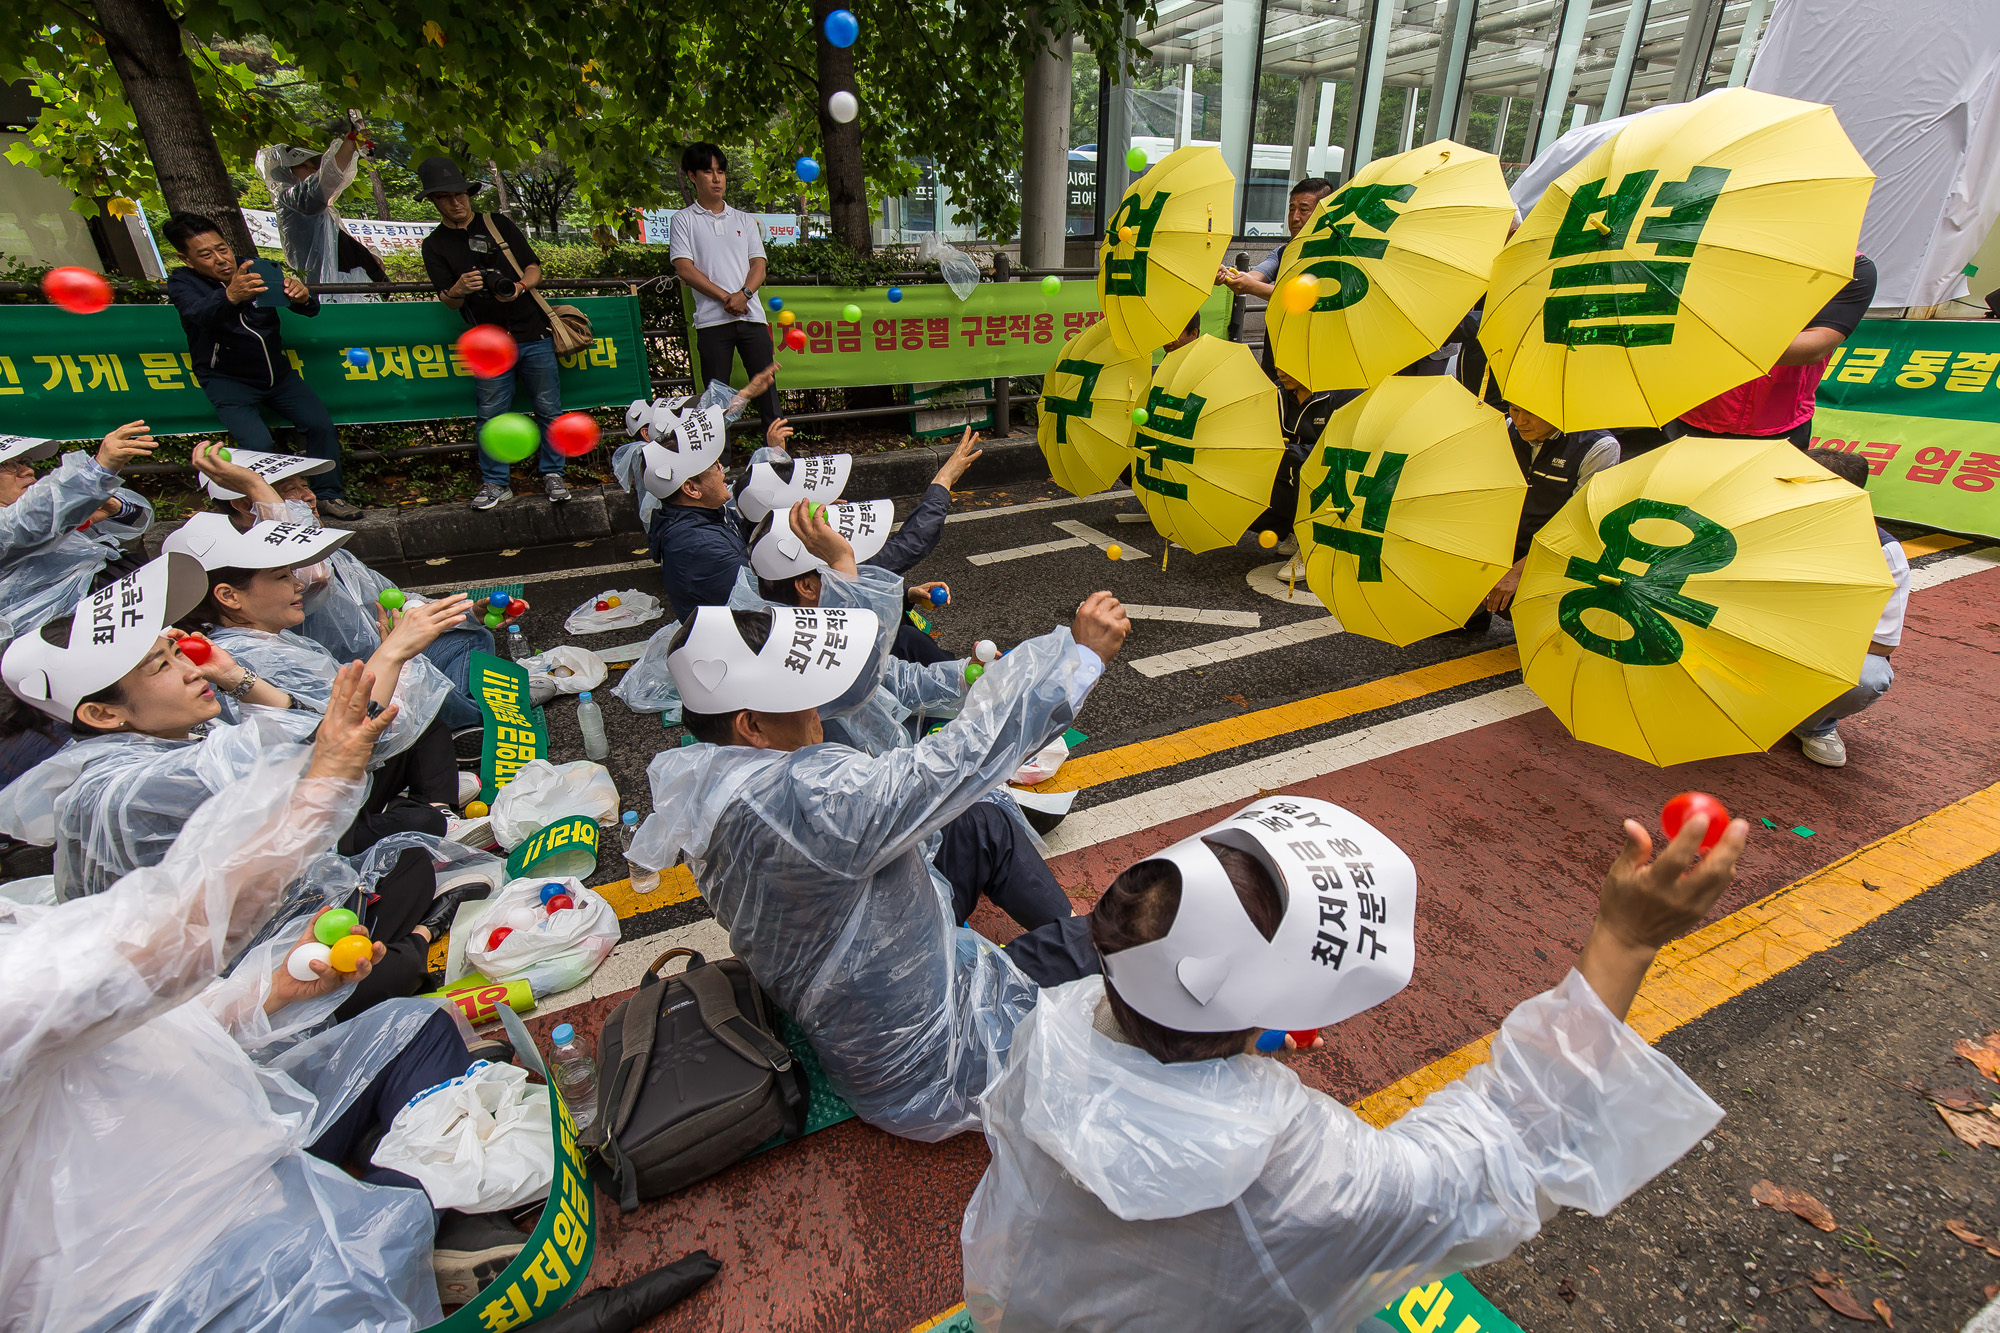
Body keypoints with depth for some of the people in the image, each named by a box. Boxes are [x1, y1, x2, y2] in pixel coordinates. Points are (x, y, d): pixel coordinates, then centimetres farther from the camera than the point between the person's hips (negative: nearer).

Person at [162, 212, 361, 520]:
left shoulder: (255, 269, 4)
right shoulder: (182, 283, -6)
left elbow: (310, 310, -5)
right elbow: (198, 313, -29)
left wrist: (303, 297, -31)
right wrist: (230, 296, -52)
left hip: (278, 373, 3)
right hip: (228, 381, -3)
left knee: (321, 425, -19)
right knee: (258, 443, -25)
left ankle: (329, 495, -7)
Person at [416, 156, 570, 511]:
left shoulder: (498, 224, 11)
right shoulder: (435, 245, 10)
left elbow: (534, 267, 8)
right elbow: (448, 302, 3)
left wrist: (519, 287, -14)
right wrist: (458, 290, -21)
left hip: (533, 334, 0)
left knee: (548, 409, 0)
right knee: (491, 414, 0)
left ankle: (552, 475, 12)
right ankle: (495, 483, 10)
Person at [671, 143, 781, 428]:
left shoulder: (744, 220, 18)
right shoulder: (684, 220, 9)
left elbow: (759, 264, 9)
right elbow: (684, 268, -1)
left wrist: (743, 294, -11)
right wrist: (725, 297, -12)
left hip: (751, 316, 2)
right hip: (712, 320, -2)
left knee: (766, 385, -2)